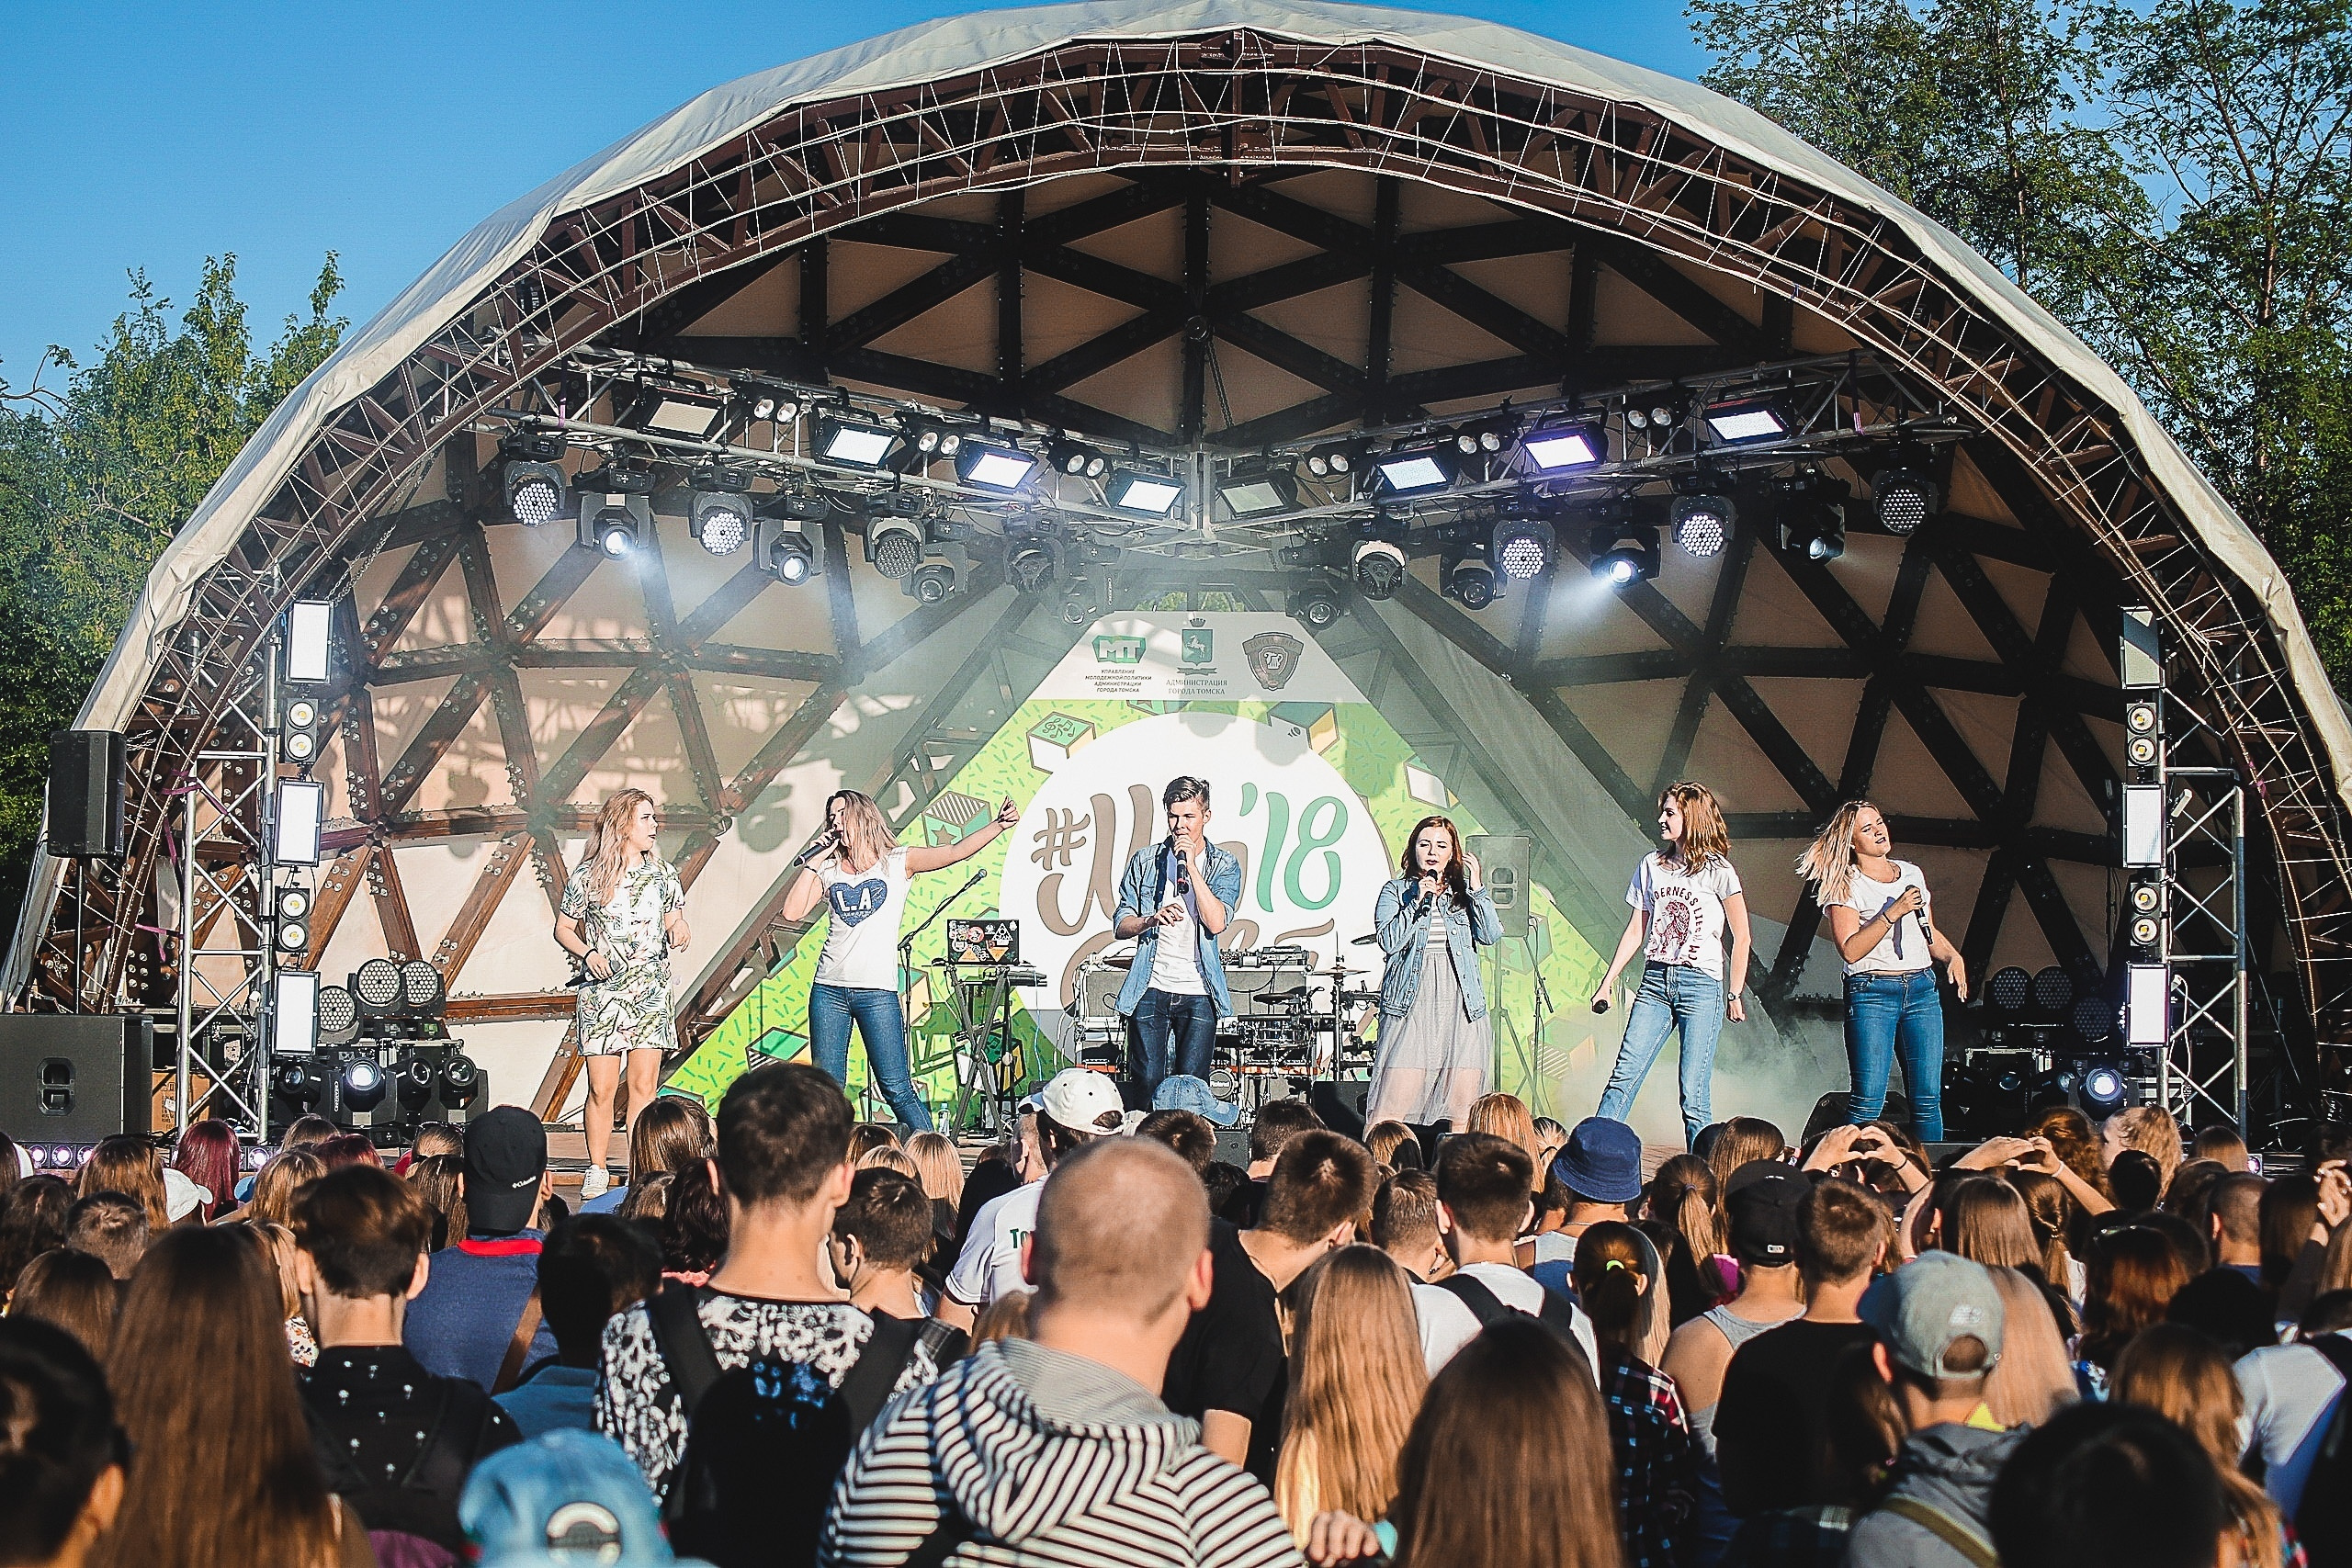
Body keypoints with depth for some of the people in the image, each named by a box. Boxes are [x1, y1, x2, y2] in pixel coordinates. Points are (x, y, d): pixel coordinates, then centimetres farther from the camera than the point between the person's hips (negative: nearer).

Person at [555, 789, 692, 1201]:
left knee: (644, 1084, -1)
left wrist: (679, 931, -9)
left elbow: (675, 921, 15)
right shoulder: (588, 876, 0)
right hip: (601, 993, -2)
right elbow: (563, 928, 8)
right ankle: (597, 1172, 9)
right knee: (602, 1087, -3)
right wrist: (586, 953, -10)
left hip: (650, 992, 2)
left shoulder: (663, 873, 8)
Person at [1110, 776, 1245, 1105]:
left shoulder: (1225, 864, 3)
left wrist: (1191, 866, -15)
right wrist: (1151, 920, -15)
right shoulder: (1145, 860, 7)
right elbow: (1120, 926, 6)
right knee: (1147, 1083, -3)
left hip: (1198, 994, -1)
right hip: (1150, 989, 1)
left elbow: (1216, 923, -12)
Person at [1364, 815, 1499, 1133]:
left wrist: (1476, 888, -6)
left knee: (1462, 1117, -1)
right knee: (1391, 1109, -10)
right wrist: (1417, 902, -10)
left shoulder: (1464, 893, 15)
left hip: (1462, 1006, 3)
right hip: (1412, 1003, -2)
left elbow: (1491, 935, 0)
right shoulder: (1396, 889, 9)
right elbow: (1389, 941, -5)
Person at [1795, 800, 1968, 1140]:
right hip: (1871, 993, -5)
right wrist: (1893, 912, -17)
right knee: (1868, 1100, -9)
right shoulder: (1846, 885, -1)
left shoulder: (1912, 874, 16)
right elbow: (1850, 950, -13)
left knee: (1928, 1098, 1)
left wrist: (1954, 957, 8)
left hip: (1922, 990, 5)